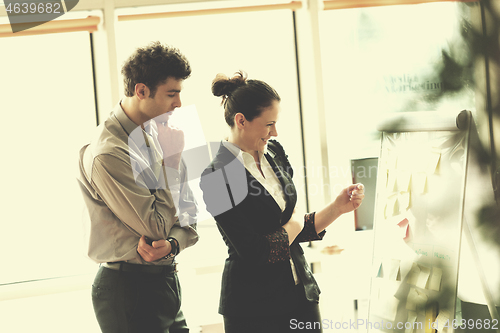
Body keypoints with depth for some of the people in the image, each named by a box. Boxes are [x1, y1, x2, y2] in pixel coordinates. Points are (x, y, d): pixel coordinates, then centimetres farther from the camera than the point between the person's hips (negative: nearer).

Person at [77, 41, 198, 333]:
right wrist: (172, 159, -13)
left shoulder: (158, 134, 7)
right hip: (129, 290, -8)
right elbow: (156, 225, -19)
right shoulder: (107, 155, -21)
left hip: (166, 280, 8)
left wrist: (172, 243, -12)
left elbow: (188, 211, 9)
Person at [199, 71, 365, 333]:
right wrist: (292, 226, -5)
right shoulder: (217, 177, -17)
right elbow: (253, 252, -20)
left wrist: (338, 208, -1)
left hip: (299, 293, 7)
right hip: (253, 309, -6)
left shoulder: (273, 153, 6)